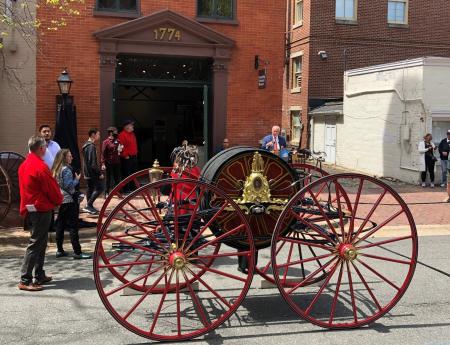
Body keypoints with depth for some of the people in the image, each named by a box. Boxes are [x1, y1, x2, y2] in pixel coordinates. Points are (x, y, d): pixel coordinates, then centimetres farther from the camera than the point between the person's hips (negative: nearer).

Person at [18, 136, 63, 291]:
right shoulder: (41, 166, -18)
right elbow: (52, 189, -14)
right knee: (35, 244, -5)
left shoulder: (24, 165, 10)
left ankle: (40, 276, 23)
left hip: (29, 208, 9)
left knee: (41, 243, 17)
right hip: (41, 209, -9)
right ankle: (25, 280, -3)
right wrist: (59, 201, 6)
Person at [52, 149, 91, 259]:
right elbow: (69, 185, -18)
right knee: (73, 226, -6)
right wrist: (77, 179, -4)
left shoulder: (55, 169, 11)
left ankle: (59, 250, 18)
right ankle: (77, 252, -6)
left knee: (60, 225, 12)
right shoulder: (66, 169, -14)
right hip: (69, 200, -9)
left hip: (59, 200, 9)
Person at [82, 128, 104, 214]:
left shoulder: (86, 145, 13)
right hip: (92, 172, -10)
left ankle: (89, 207, 19)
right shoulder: (91, 146, -19)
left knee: (90, 188, 14)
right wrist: (99, 173, -19)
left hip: (87, 172, 10)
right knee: (99, 188, -8)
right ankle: (89, 205, -12)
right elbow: (93, 162, -23)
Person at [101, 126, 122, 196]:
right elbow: (103, 153, -10)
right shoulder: (106, 142, -7)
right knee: (109, 178, 3)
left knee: (117, 178, 9)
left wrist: (120, 150, -2)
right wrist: (103, 164, -16)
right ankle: (107, 192, 14)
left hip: (117, 163, 5)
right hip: (109, 163, -5)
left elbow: (120, 150, 23)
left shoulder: (117, 141, 10)